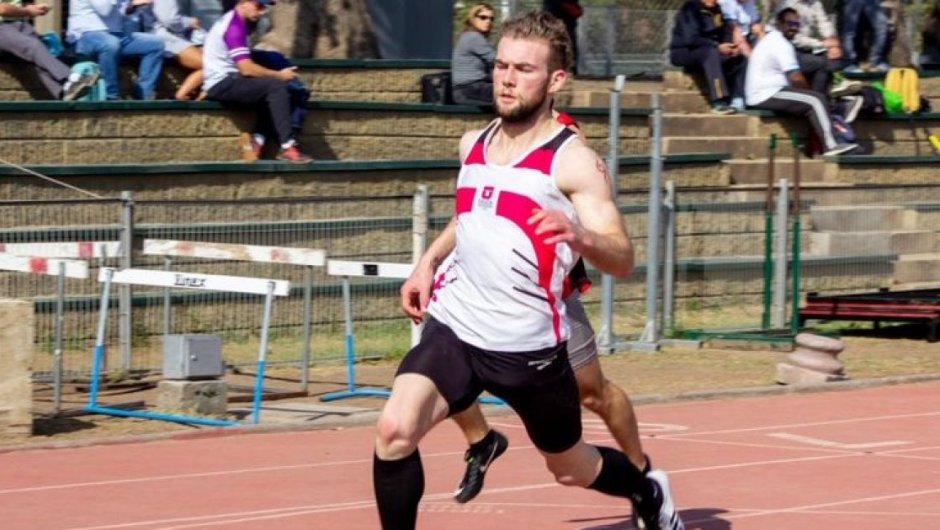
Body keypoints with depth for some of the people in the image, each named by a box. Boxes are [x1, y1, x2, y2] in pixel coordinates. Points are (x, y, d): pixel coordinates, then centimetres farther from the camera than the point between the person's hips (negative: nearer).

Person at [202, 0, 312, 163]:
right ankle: (287, 147, -22)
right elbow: (247, 69, -21)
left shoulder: (230, 21, 16)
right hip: (222, 84, -10)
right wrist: (279, 75, -11)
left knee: (274, 89, 10)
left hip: (222, 84, 10)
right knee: (276, 87, -19)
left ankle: (257, 139, -1)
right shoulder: (235, 27, -16)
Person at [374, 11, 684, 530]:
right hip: (454, 327, 4)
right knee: (394, 431, -22)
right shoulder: (473, 144, 7)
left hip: (529, 346, -4)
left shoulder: (573, 161, -13)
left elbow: (622, 259, -21)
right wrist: (428, 261, 14)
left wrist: (580, 236, -42)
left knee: (572, 469, 17)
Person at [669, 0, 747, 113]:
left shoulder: (716, 10, 9)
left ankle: (737, 100, -21)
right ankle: (718, 103, -44)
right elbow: (691, 39, -24)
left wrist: (733, 46, -14)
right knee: (711, 53, -36)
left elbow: (727, 33, 8)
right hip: (684, 52, -8)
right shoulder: (689, 9, -14)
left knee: (741, 58, -10)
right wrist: (718, 47, -28)